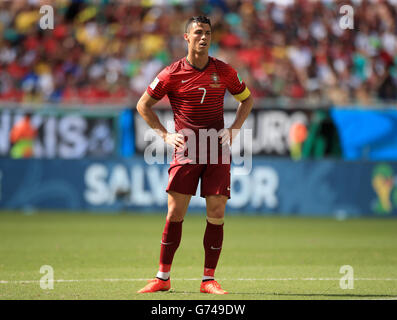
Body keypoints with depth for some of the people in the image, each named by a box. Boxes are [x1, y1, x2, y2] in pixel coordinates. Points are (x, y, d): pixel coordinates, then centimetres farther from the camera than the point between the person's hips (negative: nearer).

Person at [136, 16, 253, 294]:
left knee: (216, 214, -3)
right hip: (186, 150, -1)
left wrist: (234, 129, 5)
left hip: (217, 150, 2)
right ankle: (163, 278, 5)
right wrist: (165, 135, 0)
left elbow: (247, 99, 20)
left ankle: (209, 279, 3)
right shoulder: (172, 74, -1)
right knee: (175, 212, -5)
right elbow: (143, 105, 9)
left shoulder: (223, 71, 5)